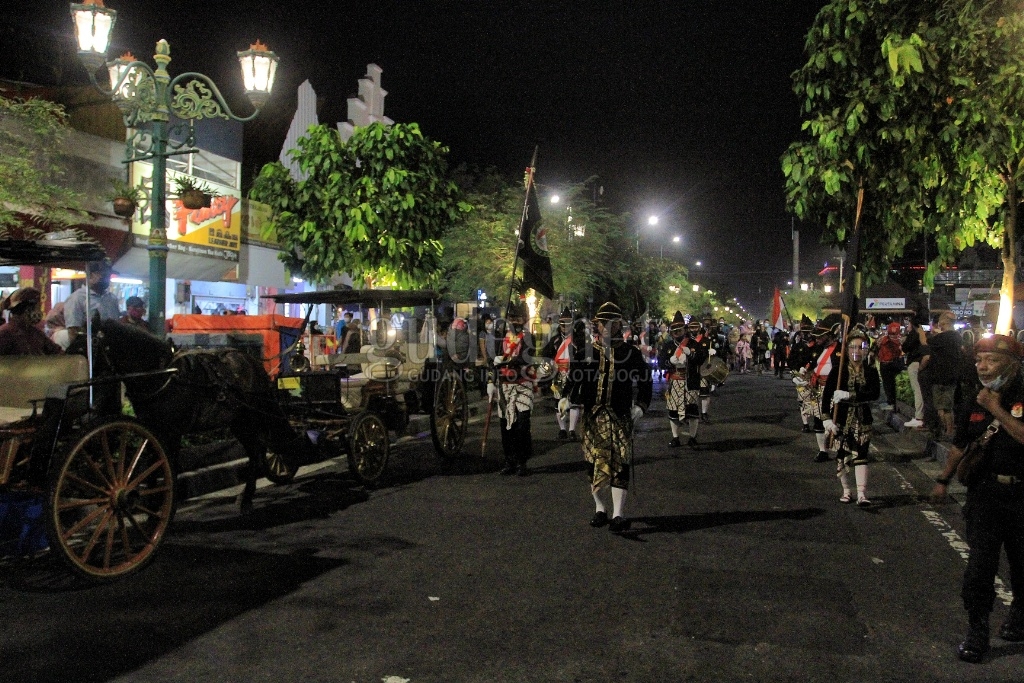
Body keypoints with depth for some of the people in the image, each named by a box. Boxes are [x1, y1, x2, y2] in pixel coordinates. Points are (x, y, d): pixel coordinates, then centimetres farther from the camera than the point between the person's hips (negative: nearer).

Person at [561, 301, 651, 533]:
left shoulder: (631, 353, 5)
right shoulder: (586, 352, 6)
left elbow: (646, 382, 10)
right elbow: (572, 377, 4)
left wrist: (640, 406, -3)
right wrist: (566, 398, -14)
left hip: (620, 418, -1)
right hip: (592, 417, 1)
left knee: (620, 463, -6)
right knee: (594, 462, 6)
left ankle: (618, 514, -3)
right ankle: (600, 508, 24)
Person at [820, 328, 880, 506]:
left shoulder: (871, 372, 1)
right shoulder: (838, 369, -4)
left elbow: (875, 394, -14)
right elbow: (826, 394, -10)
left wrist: (849, 395, -24)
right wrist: (826, 418, -19)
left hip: (862, 419, 1)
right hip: (841, 418, 0)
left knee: (861, 456, -7)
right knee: (842, 456, 6)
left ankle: (862, 494, -8)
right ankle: (846, 491, 22)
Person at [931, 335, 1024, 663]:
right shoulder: (973, 402, 4)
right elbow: (960, 445, 15)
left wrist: (997, 409, -23)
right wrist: (943, 479, 19)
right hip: (984, 491, 2)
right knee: (979, 564, -1)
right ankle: (977, 631, 8)